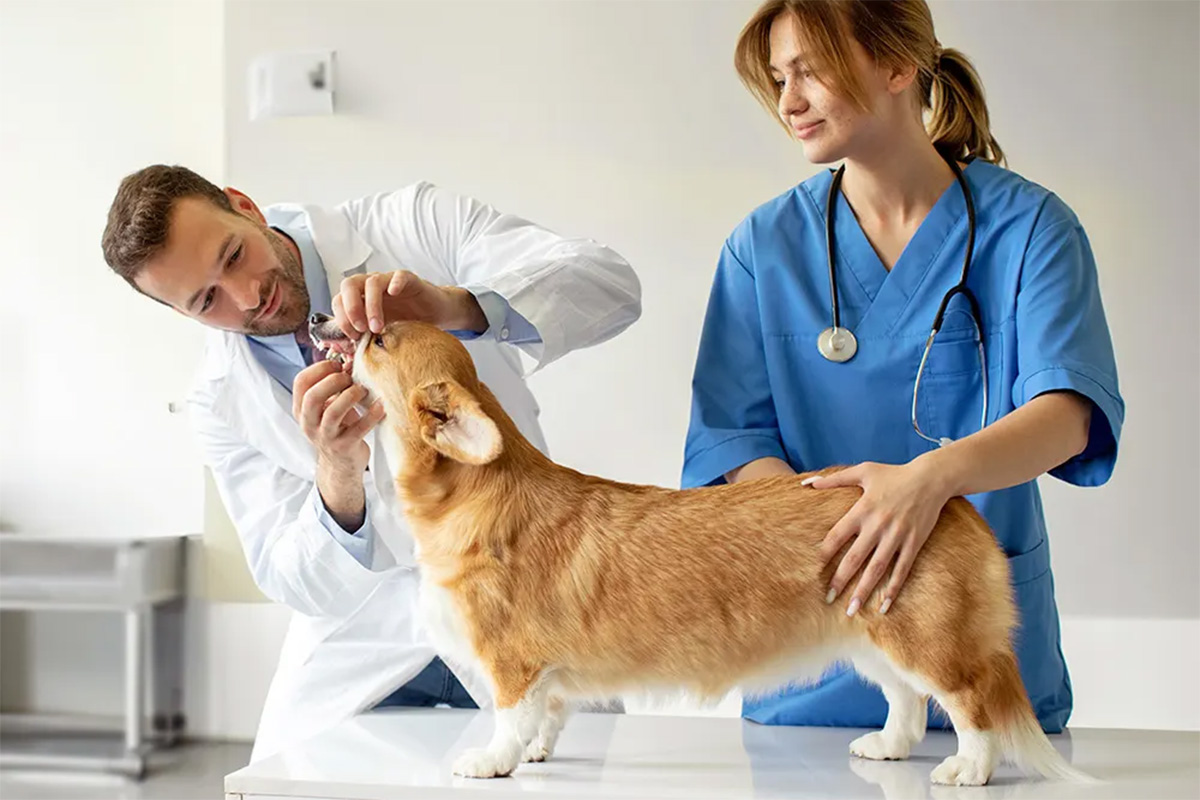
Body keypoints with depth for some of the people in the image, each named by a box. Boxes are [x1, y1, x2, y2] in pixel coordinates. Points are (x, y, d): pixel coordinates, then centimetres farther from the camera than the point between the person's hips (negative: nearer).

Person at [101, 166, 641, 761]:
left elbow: (609, 281, -21)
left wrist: (455, 307, -38)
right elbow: (301, 588, -7)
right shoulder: (219, 398, -4)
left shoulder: (414, 226, -10)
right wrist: (337, 473, -27)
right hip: (367, 648, 2)